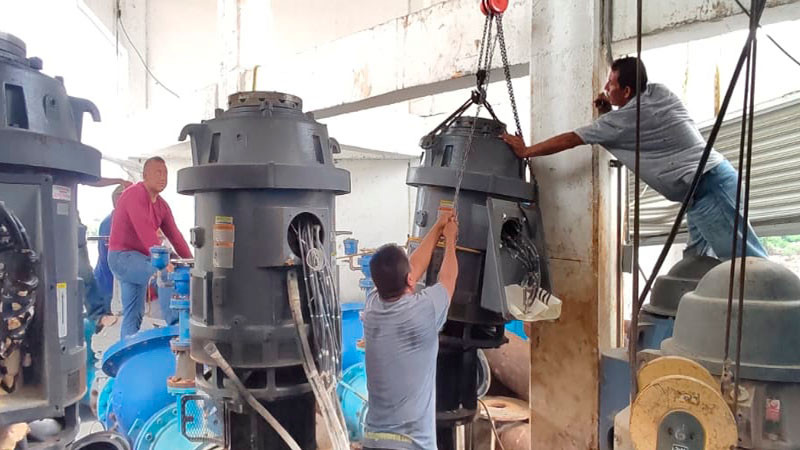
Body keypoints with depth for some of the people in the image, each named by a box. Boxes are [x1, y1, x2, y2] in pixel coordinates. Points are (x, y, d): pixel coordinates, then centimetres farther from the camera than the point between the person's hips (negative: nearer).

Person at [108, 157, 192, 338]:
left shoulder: (162, 205, 11)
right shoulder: (134, 194, -16)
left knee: (133, 315, 10)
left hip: (138, 258, 10)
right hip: (122, 256, -10)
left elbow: (174, 235, 6)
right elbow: (146, 232, -28)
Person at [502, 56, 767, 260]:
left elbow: (570, 140, -5)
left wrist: (525, 151, 4)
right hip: (717, 176, 9)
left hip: (705, 190, -9)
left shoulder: (625, 118, -13)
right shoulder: (659, 92, 10)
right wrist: (608, 114, 10)